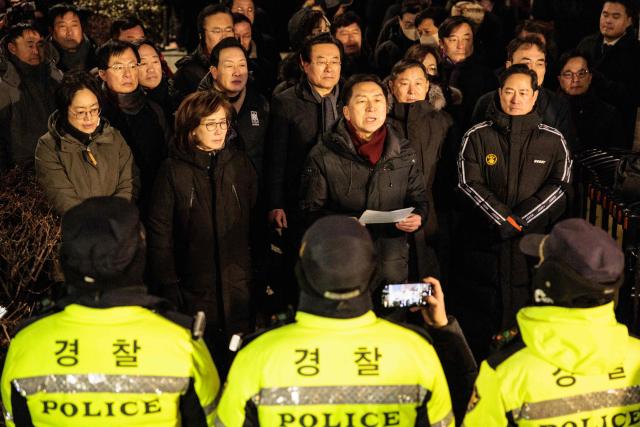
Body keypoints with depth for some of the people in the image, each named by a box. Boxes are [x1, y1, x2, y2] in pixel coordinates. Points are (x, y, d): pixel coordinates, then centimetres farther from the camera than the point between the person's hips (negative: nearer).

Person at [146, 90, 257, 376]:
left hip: (239, 288, 2)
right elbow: (159, 233, -2)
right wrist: (168, 286, -6)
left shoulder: (240, 164, 5)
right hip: (195, 291, -2)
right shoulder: (174, 171, -2)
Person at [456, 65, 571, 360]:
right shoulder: (477, 136, 4)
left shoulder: (553, 141, 8)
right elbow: (469, 184, -4)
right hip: (483, 244, 0)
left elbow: (559, 186, -1)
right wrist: (505, 220, -13)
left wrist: (520, 220, -13)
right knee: (477, 324, 5)